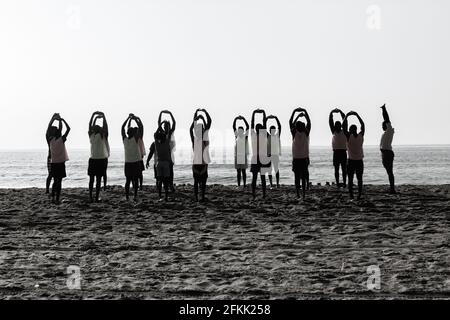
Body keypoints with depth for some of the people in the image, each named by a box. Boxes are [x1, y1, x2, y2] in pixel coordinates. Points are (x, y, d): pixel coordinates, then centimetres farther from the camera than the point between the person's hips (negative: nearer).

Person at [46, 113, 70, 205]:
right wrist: (62, 120, -1)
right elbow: (68, 129, -8)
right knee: (59, 181, -2)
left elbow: (48, 129, 10)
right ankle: (57, 199, -4)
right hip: (61, 163, -4)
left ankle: (53, 197, 11)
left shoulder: (51, 140, -2)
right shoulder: (61, 140, -12)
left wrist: (53, 119, 13)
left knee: (55, 181, 15)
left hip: (53, 163, 4)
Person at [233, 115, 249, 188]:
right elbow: (233, 126, -2)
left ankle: (244, 184, 2)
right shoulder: (236, 136, 5)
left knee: (243, 171, -1)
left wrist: (243, 119, -17)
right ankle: (238, 185, 7)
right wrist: (236, 119, -13)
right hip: (237, 156, 2)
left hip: (244, 156, -2)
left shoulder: (245, 136, -1)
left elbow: (247, 127, -11)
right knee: (238, 171, 5)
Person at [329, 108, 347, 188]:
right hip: (336, 152, 1)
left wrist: (341, 112, -1)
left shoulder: (344, 132, 5)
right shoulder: (334, 132, 8)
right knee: (336, 169, 3)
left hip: (343, 152, -1)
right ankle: (337, 183, 3)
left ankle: (344, 183, -1)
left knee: (344, 169, 1)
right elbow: (331, 121, 5)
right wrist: (331, 113, -1)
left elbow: (345, 122, 2)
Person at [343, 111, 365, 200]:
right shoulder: (361, 136, -2)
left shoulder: (349, 136, -10)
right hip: (359, 161, 3)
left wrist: (347, 116, 4)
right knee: (359, 179, 6)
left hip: (351, 161, -3)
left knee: (350, 179, 2)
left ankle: (351, 195, -4)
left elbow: (344, 126, -4)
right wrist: (357, 115, 17)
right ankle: (359, 195, 3)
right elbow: (363, 125, 12)